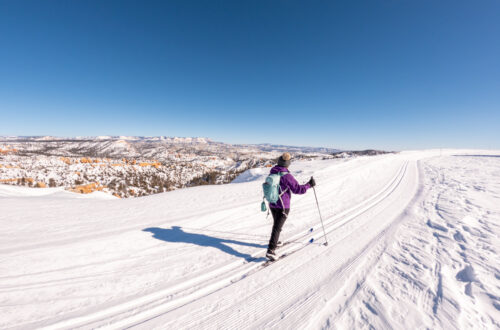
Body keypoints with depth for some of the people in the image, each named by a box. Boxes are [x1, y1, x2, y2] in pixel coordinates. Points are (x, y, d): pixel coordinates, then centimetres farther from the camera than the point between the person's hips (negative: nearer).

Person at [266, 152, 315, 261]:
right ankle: (270, 250, 2)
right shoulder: (287, 176, -23)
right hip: (283, 206, -7)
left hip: (272, 204, 7)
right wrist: (309, 184, -5)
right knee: (277, 227, 0)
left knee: (276, 224, 26)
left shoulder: (272, 171, -1)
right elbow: (298, 189, -18)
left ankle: (274, 241, 42)